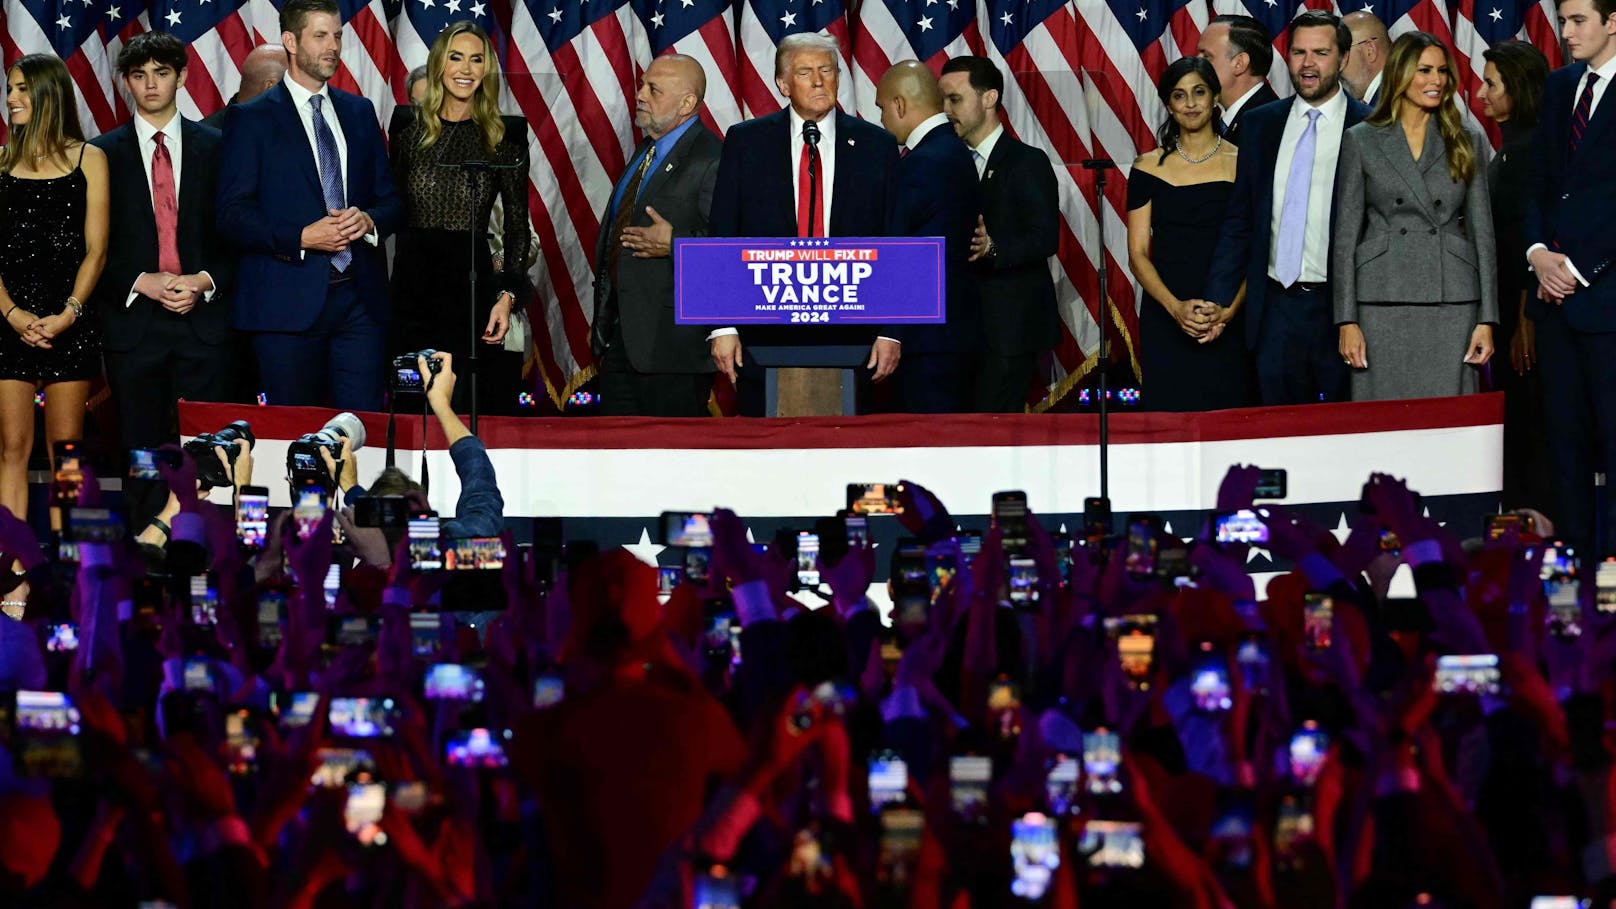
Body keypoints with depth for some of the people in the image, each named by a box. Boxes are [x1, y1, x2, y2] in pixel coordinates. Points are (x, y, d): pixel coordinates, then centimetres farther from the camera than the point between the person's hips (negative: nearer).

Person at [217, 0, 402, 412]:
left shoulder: (359, 112, 16)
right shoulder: (251, 119, 1)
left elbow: (390, 197, 18)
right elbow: (233, 213, -5)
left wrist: (369, 220, -5)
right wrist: (301, 238, -17)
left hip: (359, 297, 4)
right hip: (288, 301, -4)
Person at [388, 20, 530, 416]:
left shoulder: (505, 135, 4)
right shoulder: (410, 126, 7)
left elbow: (518, 227, 5)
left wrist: (508, 295, -7)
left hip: (473, 282, -1)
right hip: (411, 282, 1)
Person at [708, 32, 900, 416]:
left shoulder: (875, 146, 7)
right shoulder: (745, 142, 6)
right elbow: (722, 238, 4)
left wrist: (890, 331, 0)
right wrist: (722, 327, -4)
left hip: (850, 339, 0)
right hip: (764, 336, 0)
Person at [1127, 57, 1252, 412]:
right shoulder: (1149, 168, 7)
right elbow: (1138, 254, 3)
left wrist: (1229, 310, -13)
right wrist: (1175, 307, -13)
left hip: (1226, 324, -1)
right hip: (1165, 321, 1)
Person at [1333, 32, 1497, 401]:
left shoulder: (1467, 142, 10)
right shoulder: (1361, 141, 5)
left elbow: (1482, 232, 9)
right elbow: (1346, 235, 4)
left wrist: (1487, 319, 1)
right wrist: (1347, 321, -4)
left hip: (1452, 304, 1)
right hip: (1384, 304, -1)